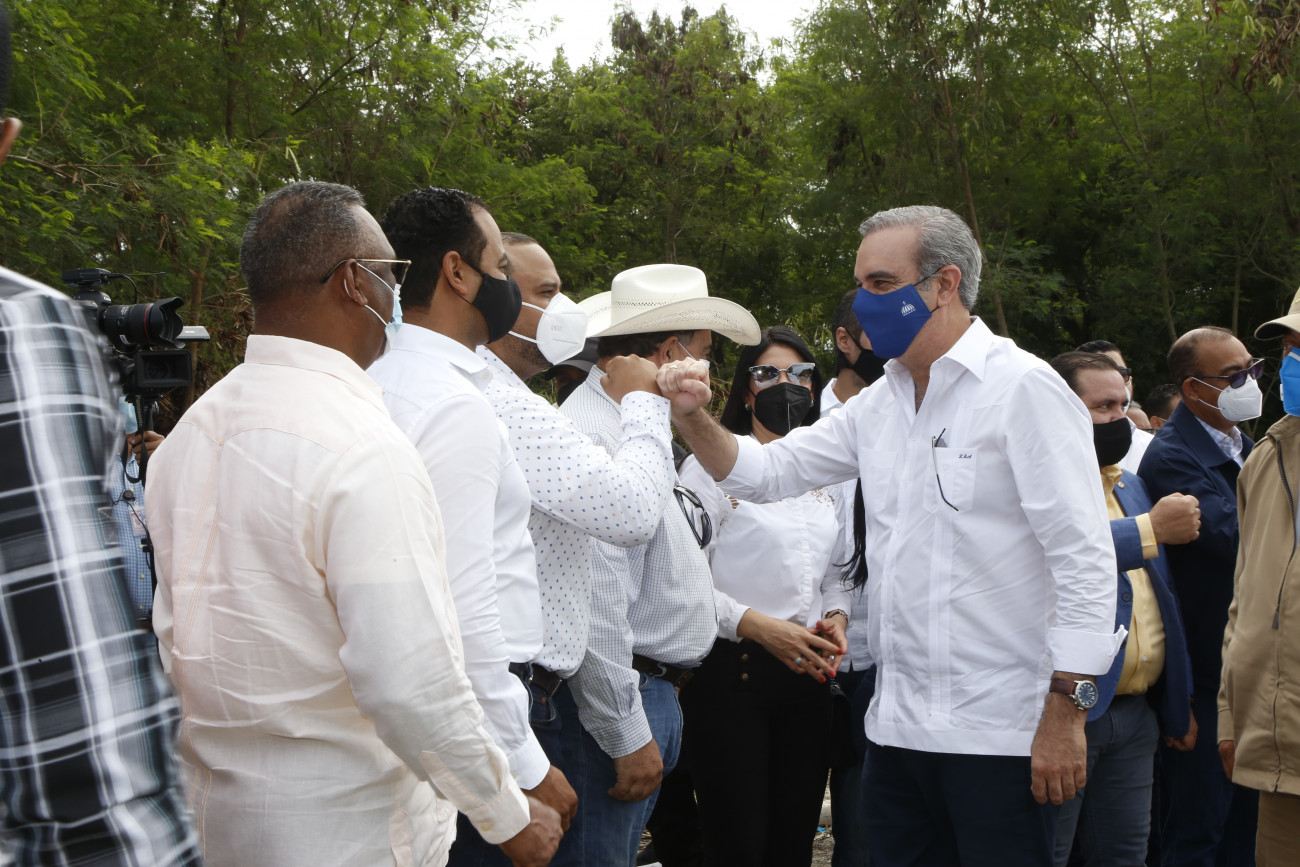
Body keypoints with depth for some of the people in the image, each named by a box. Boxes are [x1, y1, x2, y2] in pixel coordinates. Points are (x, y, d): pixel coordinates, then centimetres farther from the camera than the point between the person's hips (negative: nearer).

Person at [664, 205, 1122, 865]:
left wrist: (1065, 712, -17)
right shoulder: (879, 403, 13)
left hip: (999, 736, -7)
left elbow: (1085, 560, -14)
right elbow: (767, 472, 17)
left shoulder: (1024, 388, -9)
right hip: (896, 729, 7)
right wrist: (693, 418, -2)